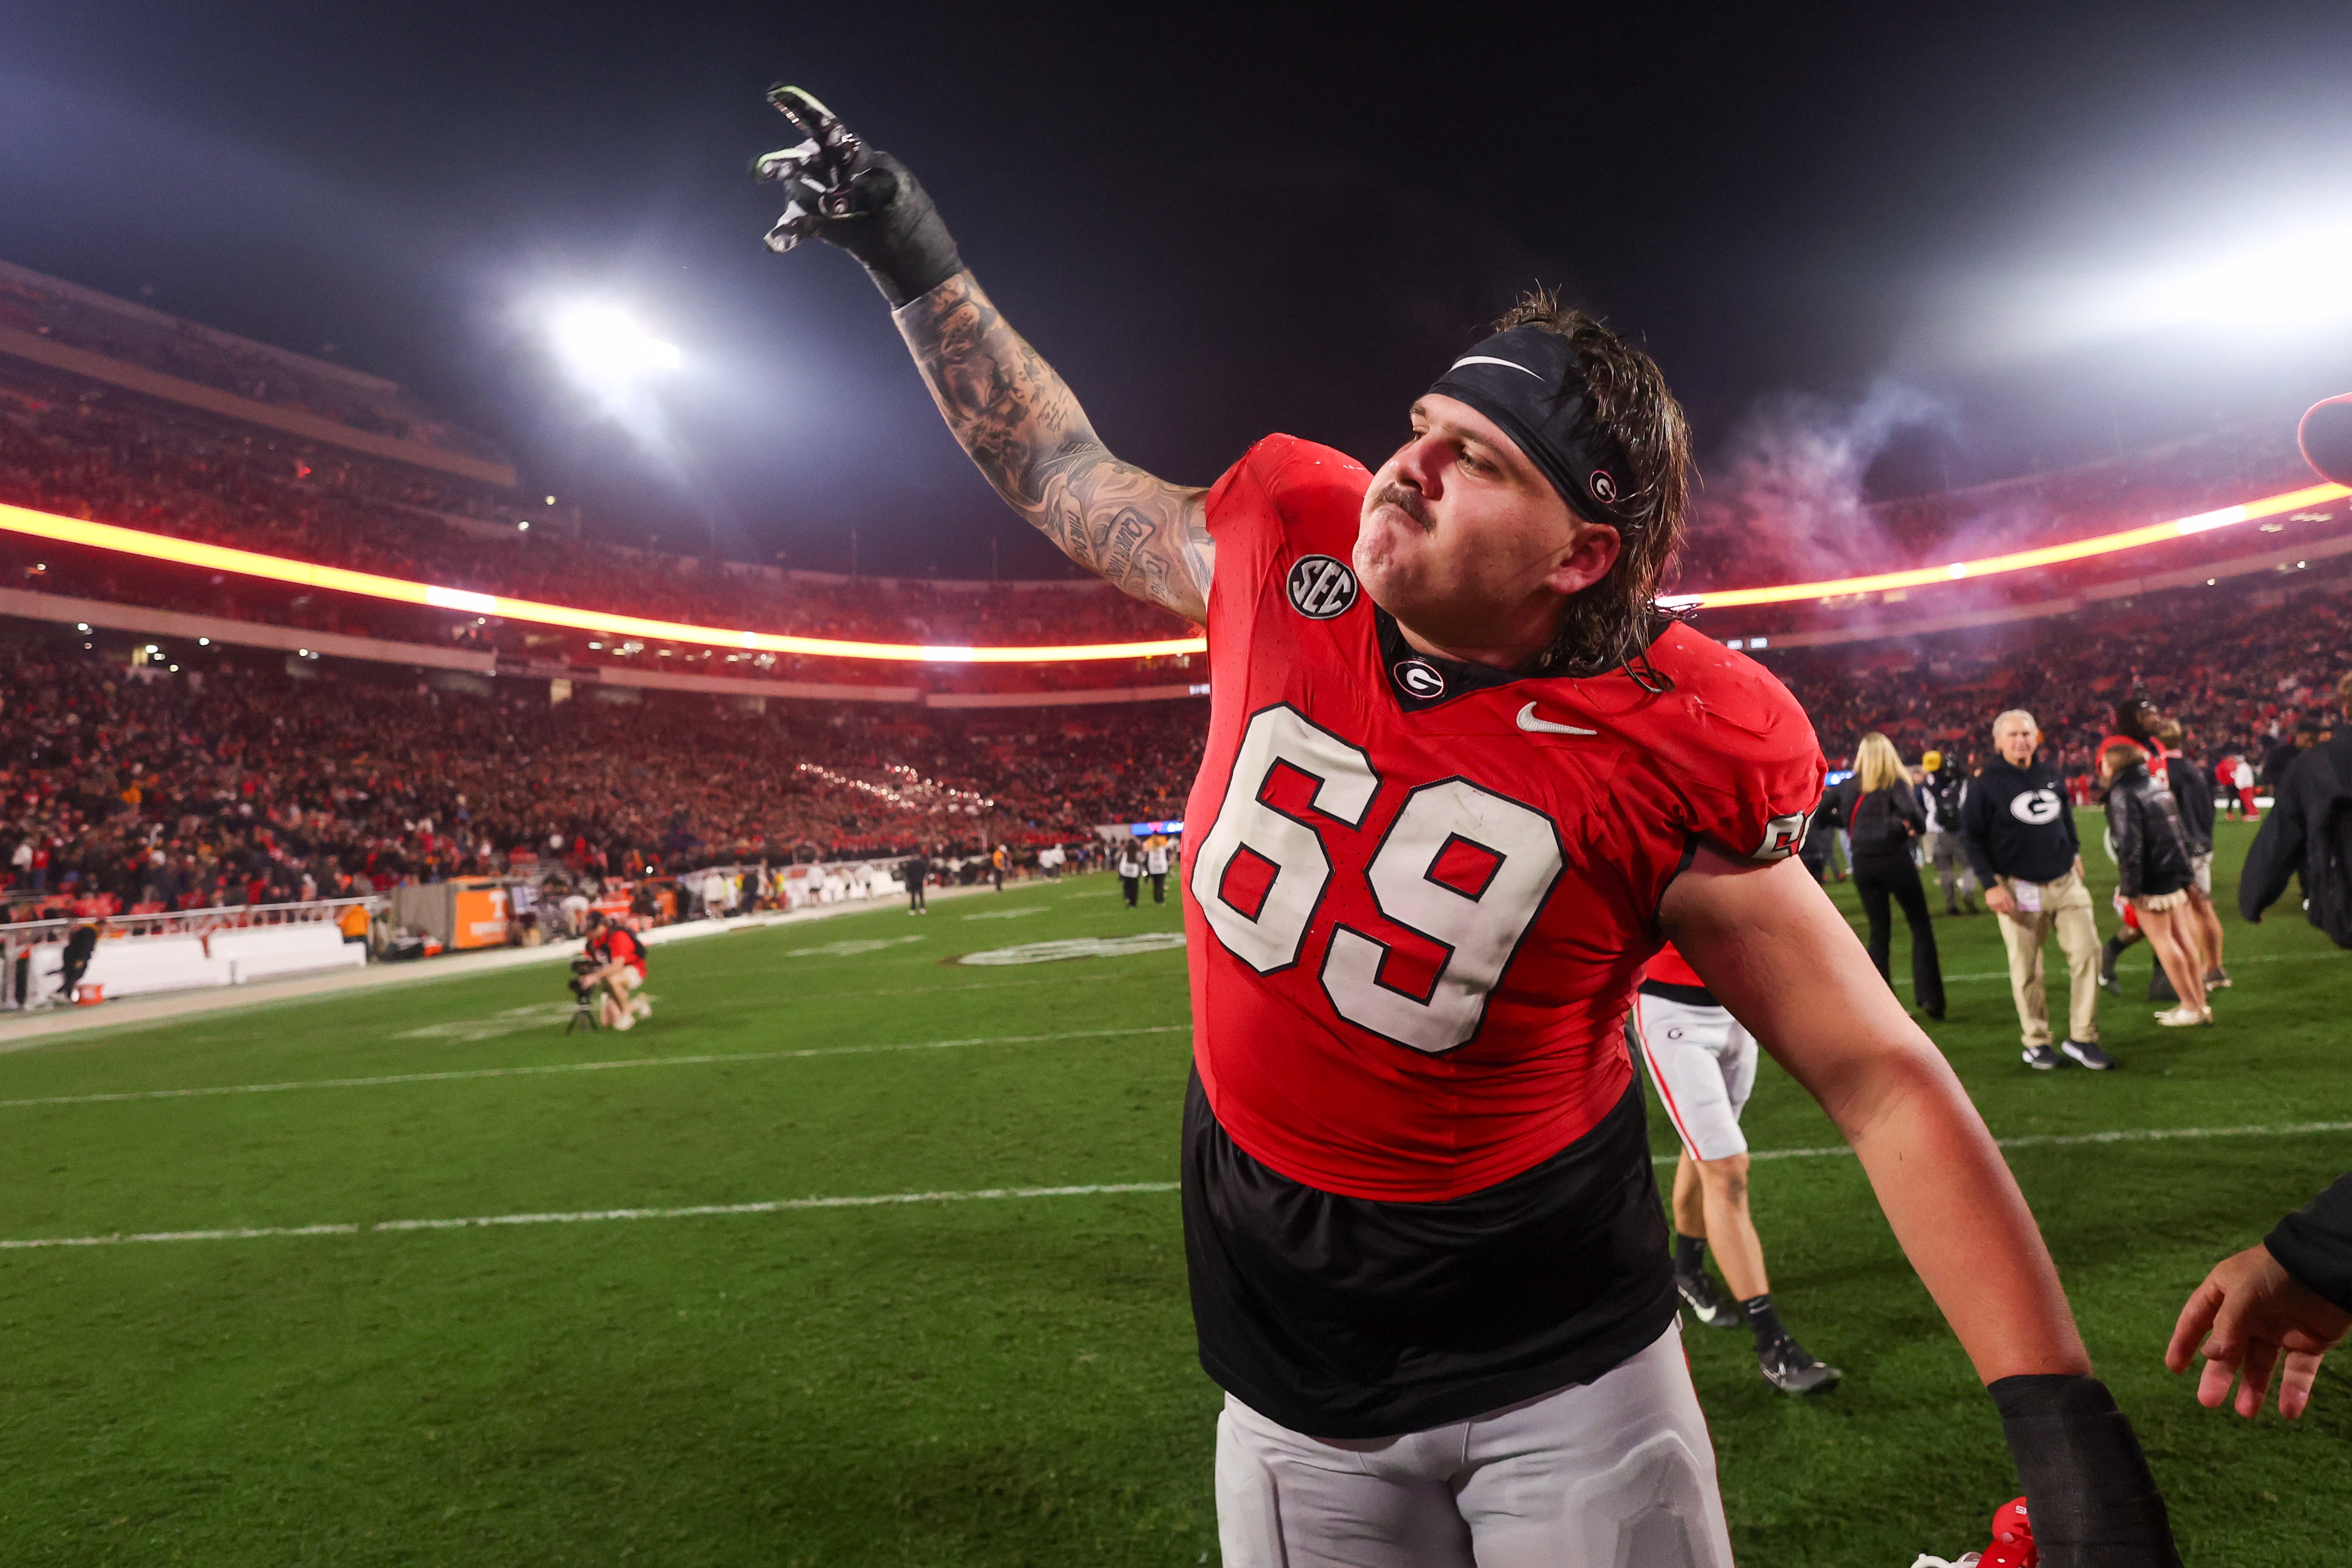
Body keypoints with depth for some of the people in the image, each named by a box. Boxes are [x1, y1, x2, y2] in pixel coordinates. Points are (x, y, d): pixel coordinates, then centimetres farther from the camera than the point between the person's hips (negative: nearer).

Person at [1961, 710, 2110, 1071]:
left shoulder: (2051, 772, 9)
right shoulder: (1986, 784, -6)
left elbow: (2065, 815, 25)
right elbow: (1972, 837, -5)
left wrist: (2074, 852, 22)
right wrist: (1990, 885, -11)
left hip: (2066, 882, 5)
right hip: (2020, 888, -4)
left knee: (2087, 952, -3)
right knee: (2026, 970, 0)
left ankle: (2082, 1038, 8)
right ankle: (2036, 1043, 12)